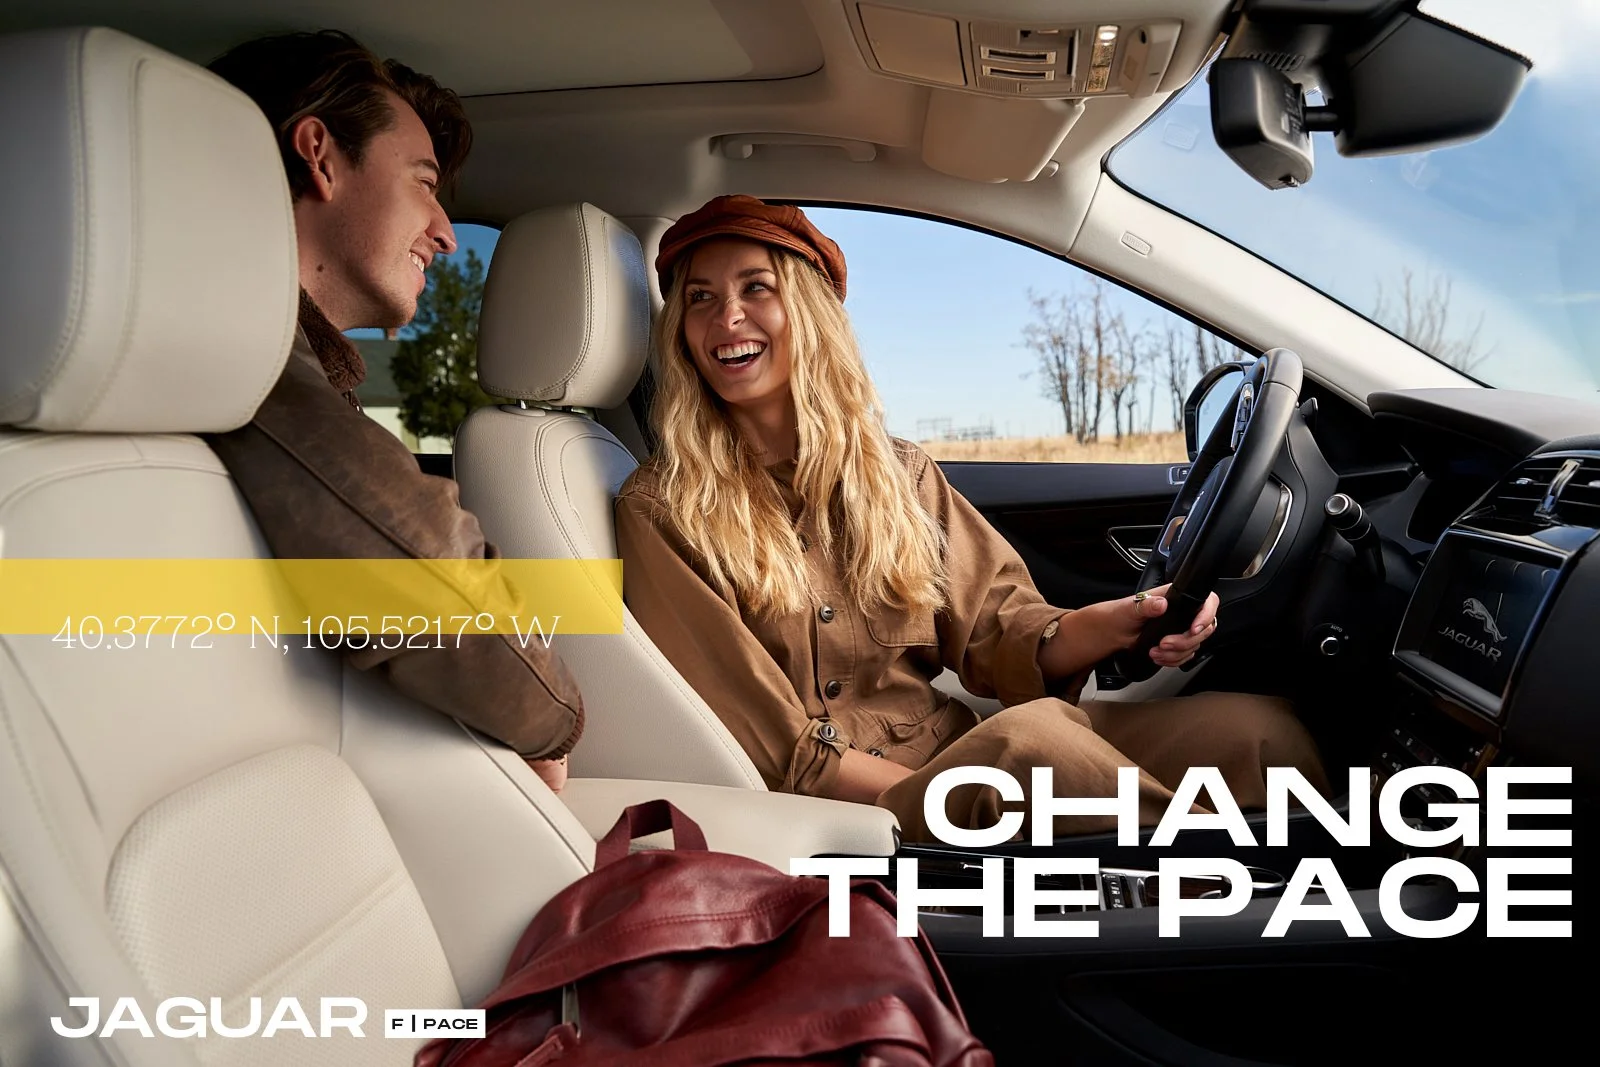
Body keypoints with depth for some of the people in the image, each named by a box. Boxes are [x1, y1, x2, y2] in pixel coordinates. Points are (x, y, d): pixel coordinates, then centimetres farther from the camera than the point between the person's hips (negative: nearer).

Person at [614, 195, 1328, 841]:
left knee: (1257, 725, -16)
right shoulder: (661, 513, -3)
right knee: (1025, 736, -35)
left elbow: (993, 629, 5)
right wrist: (974, 807, -18)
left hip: (958, 749, 5)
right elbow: (773, 751, -9)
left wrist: (1106, 626, -17)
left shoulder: (898, 474, 13)